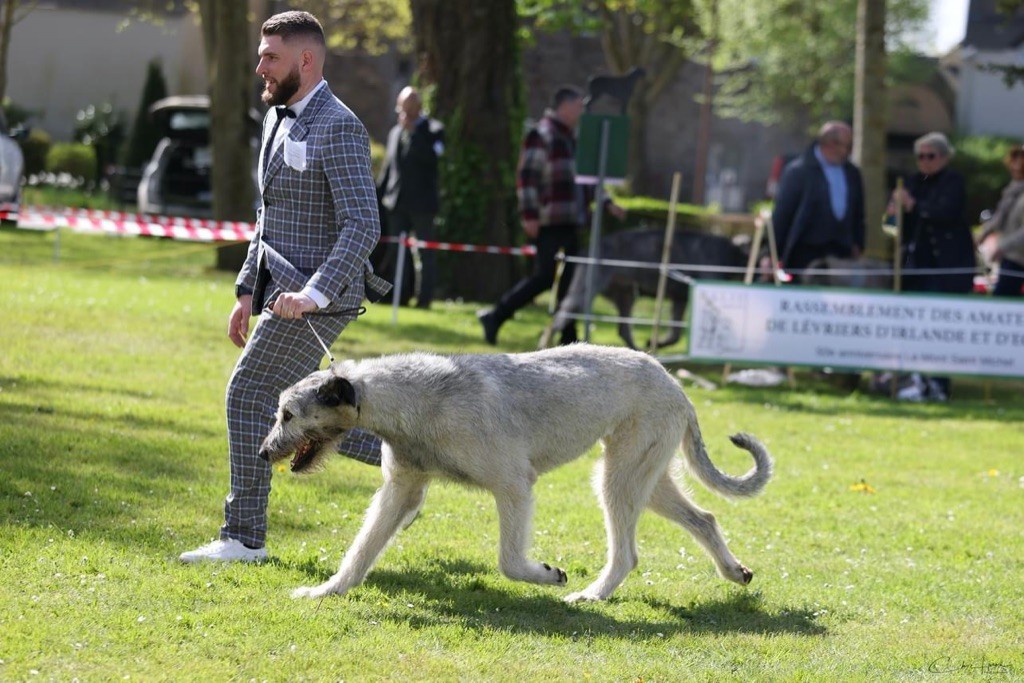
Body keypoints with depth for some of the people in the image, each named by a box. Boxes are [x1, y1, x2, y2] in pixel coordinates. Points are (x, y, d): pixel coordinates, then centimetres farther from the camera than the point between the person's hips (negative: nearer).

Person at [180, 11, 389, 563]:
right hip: (286, 287, 10)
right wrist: (247, 291, 18)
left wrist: (313, 294, -30)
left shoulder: (338, 129, -15)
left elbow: (362, 227, -22)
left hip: (320, 294, -10)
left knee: (250, 393, -11)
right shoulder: (278, 120, 14)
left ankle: (244, 536, -5)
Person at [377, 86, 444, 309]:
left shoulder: (433, 131, 0)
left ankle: (424, 298, -2)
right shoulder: (395, 133, 16)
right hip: (397, 203, 5)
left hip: (421, 203, -5)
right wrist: (378, 196, 14)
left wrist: (412, 132, -16)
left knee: (426, 253, -2)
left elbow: (430, 157, -19)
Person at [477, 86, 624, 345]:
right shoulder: (541, 135, -9)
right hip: (549, 223, -9)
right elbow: (526, 176, -14)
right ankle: (495, 317, -4)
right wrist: (529, 214, -19)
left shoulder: (569, 137, 20)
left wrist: (607, 202, 24)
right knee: (544, 277, -11)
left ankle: (568, 334, 9)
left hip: (569, 222, 9)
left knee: (569, 278, 6)